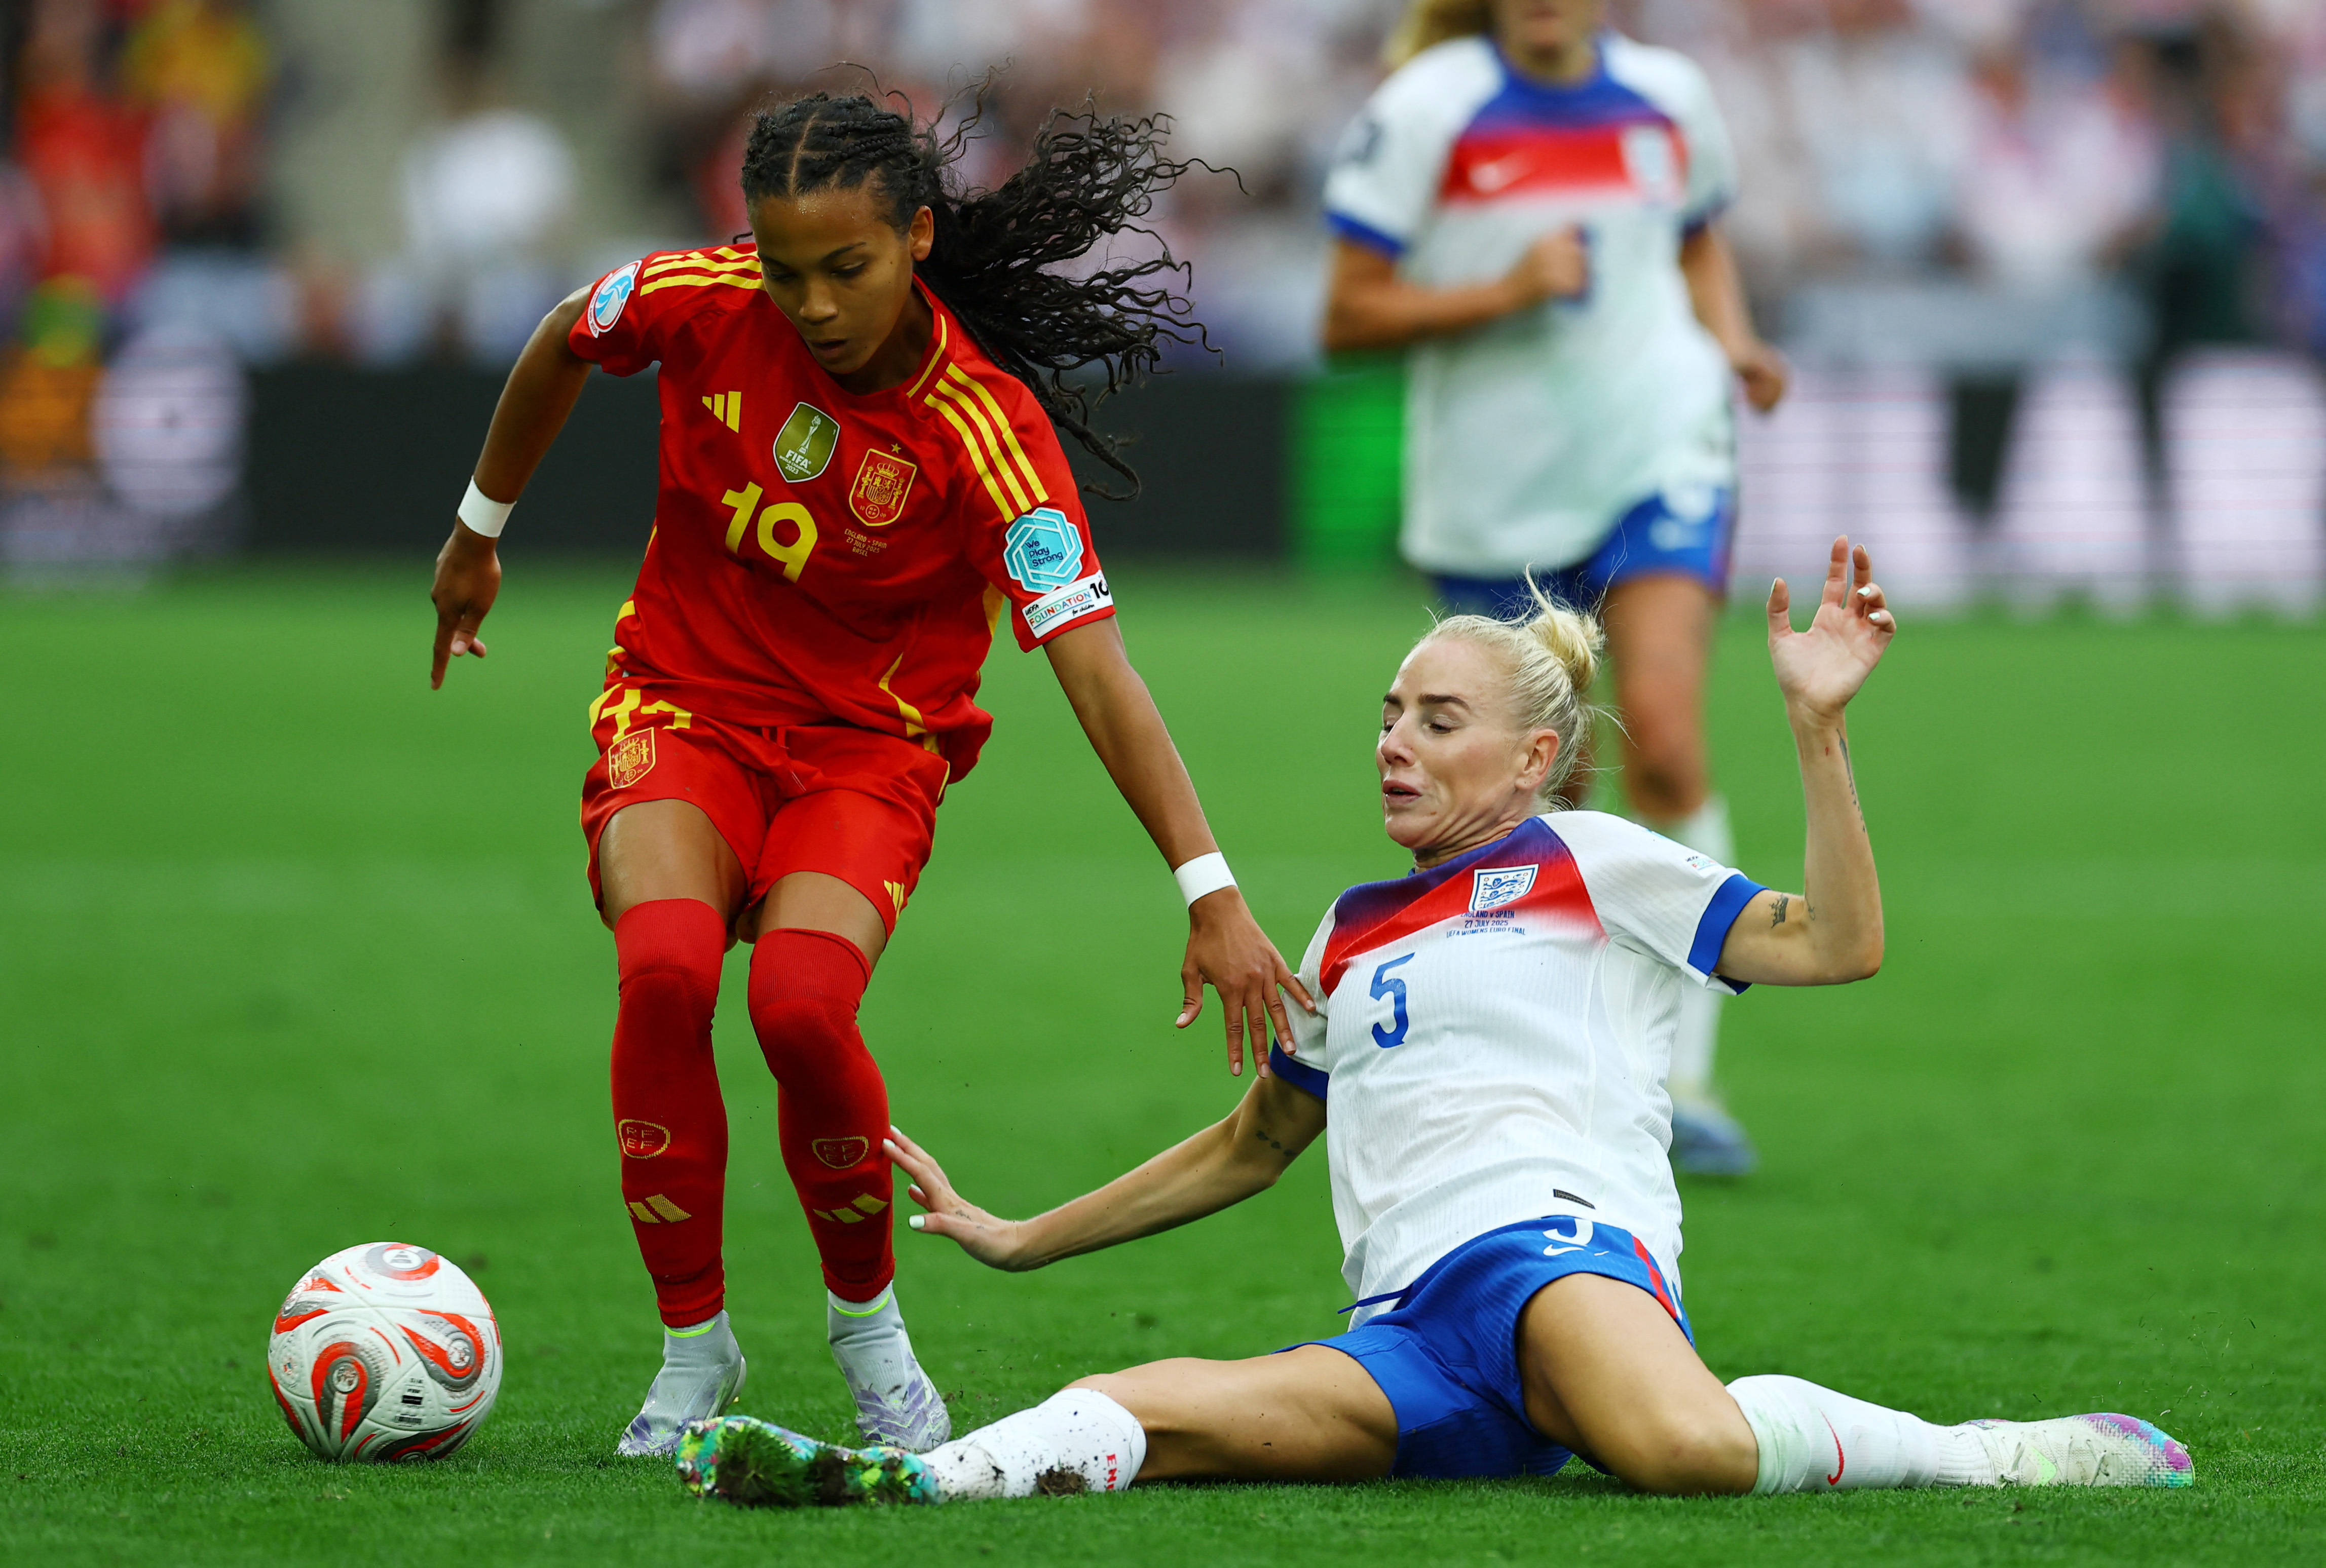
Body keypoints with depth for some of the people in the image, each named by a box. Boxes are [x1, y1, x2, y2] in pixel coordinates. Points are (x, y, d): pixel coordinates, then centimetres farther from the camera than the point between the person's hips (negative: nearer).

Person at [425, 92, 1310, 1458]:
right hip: (684, 703, 2)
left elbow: (1098, 672, -26)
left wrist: (1214, 894, -32)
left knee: (803, 1003, -29)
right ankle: (694, 1346, -8)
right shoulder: (704, 301, -15)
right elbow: (565, 341, 8)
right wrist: (479, 535, 20)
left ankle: (870, 1322, 1)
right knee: (665, 971, -27)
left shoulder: (989, 429, -23)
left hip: (872, 743, -2)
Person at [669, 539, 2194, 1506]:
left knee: (1684, 1447, -41)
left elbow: (1835, 942, 3)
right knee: (1153, 1409, -27)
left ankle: (1981, 1454, -23)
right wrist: (1016, 1240, 44)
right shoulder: (1355, 934, 31)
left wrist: (1821, 728, -7)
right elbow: (1253, 1144, 43)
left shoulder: (1592, 867, 14)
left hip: (1560, 1238, -5)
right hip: (1409, 1327, 5)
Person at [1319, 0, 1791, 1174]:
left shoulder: (1667, 97, 2)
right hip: (1493, 492, -1)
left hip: (1656, 455, 1)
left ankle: (1683, 1078, -15)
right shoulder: (1427, 109, -9)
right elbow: (1347, 318, -10)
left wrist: (1732, 343, 4)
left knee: (1664, 739, -18)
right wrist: (1503, 292, -23)